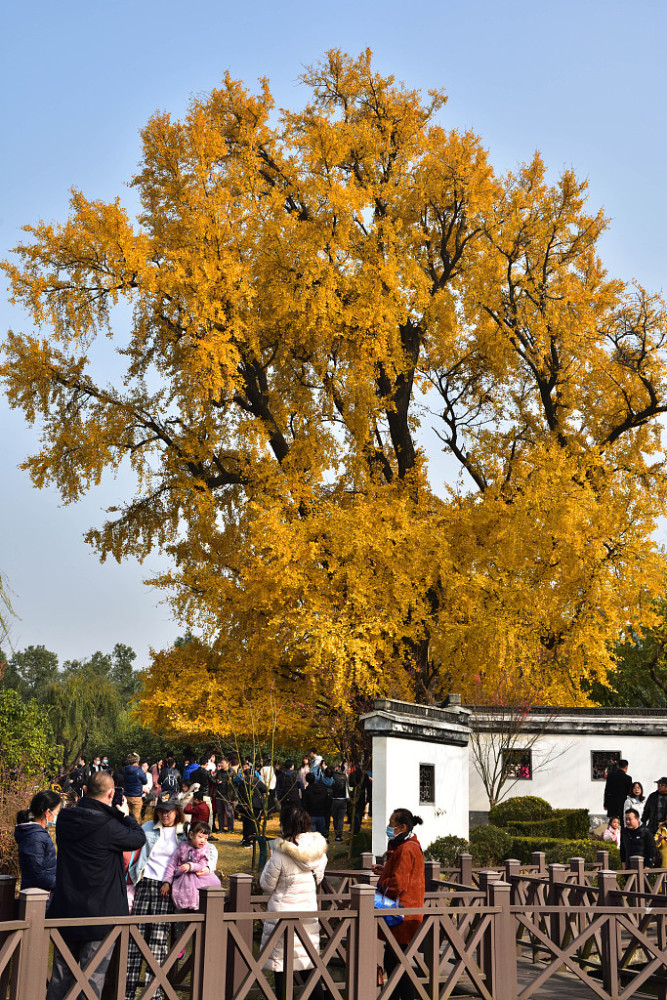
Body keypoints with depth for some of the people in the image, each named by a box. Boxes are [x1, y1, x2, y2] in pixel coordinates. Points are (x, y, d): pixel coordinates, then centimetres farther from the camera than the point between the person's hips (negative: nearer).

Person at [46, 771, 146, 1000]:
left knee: (61, 975, 17)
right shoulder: (108, 827, -21)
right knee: (92, 978, 2)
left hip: (65, 911, 6)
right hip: (100, 915, -6)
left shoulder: (64, 820, -1)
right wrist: (125, 815, 7)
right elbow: (139, 838, -6)